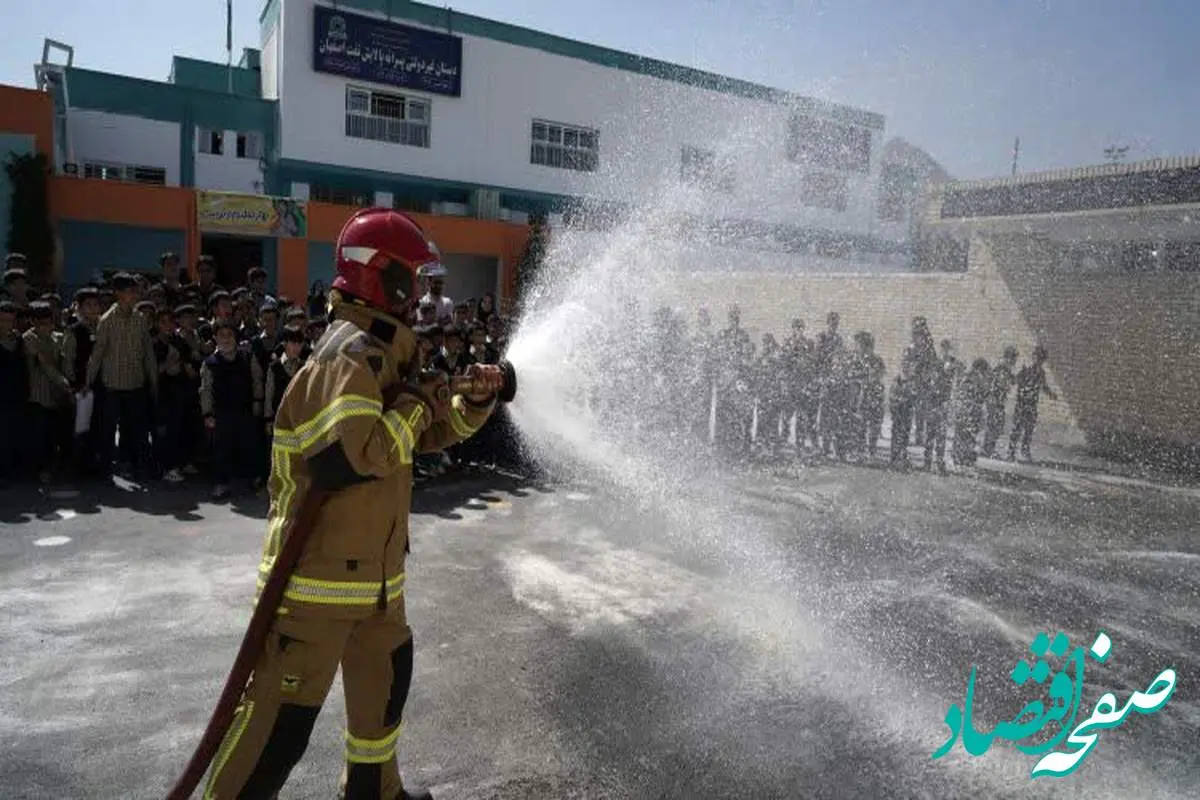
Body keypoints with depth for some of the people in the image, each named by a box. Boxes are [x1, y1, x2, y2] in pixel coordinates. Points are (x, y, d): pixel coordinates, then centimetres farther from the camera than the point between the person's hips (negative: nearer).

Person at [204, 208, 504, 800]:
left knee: (386, 678, 23)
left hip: (373, 567, 10)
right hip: (322, 570, -10)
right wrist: (416, 407, -19)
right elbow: (344, 458, -32)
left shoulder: (383, 352, 12)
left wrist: (473, 401, 3)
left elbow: (431, 434, 20)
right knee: (283, 713, -2)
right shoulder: (350, 353, -20)